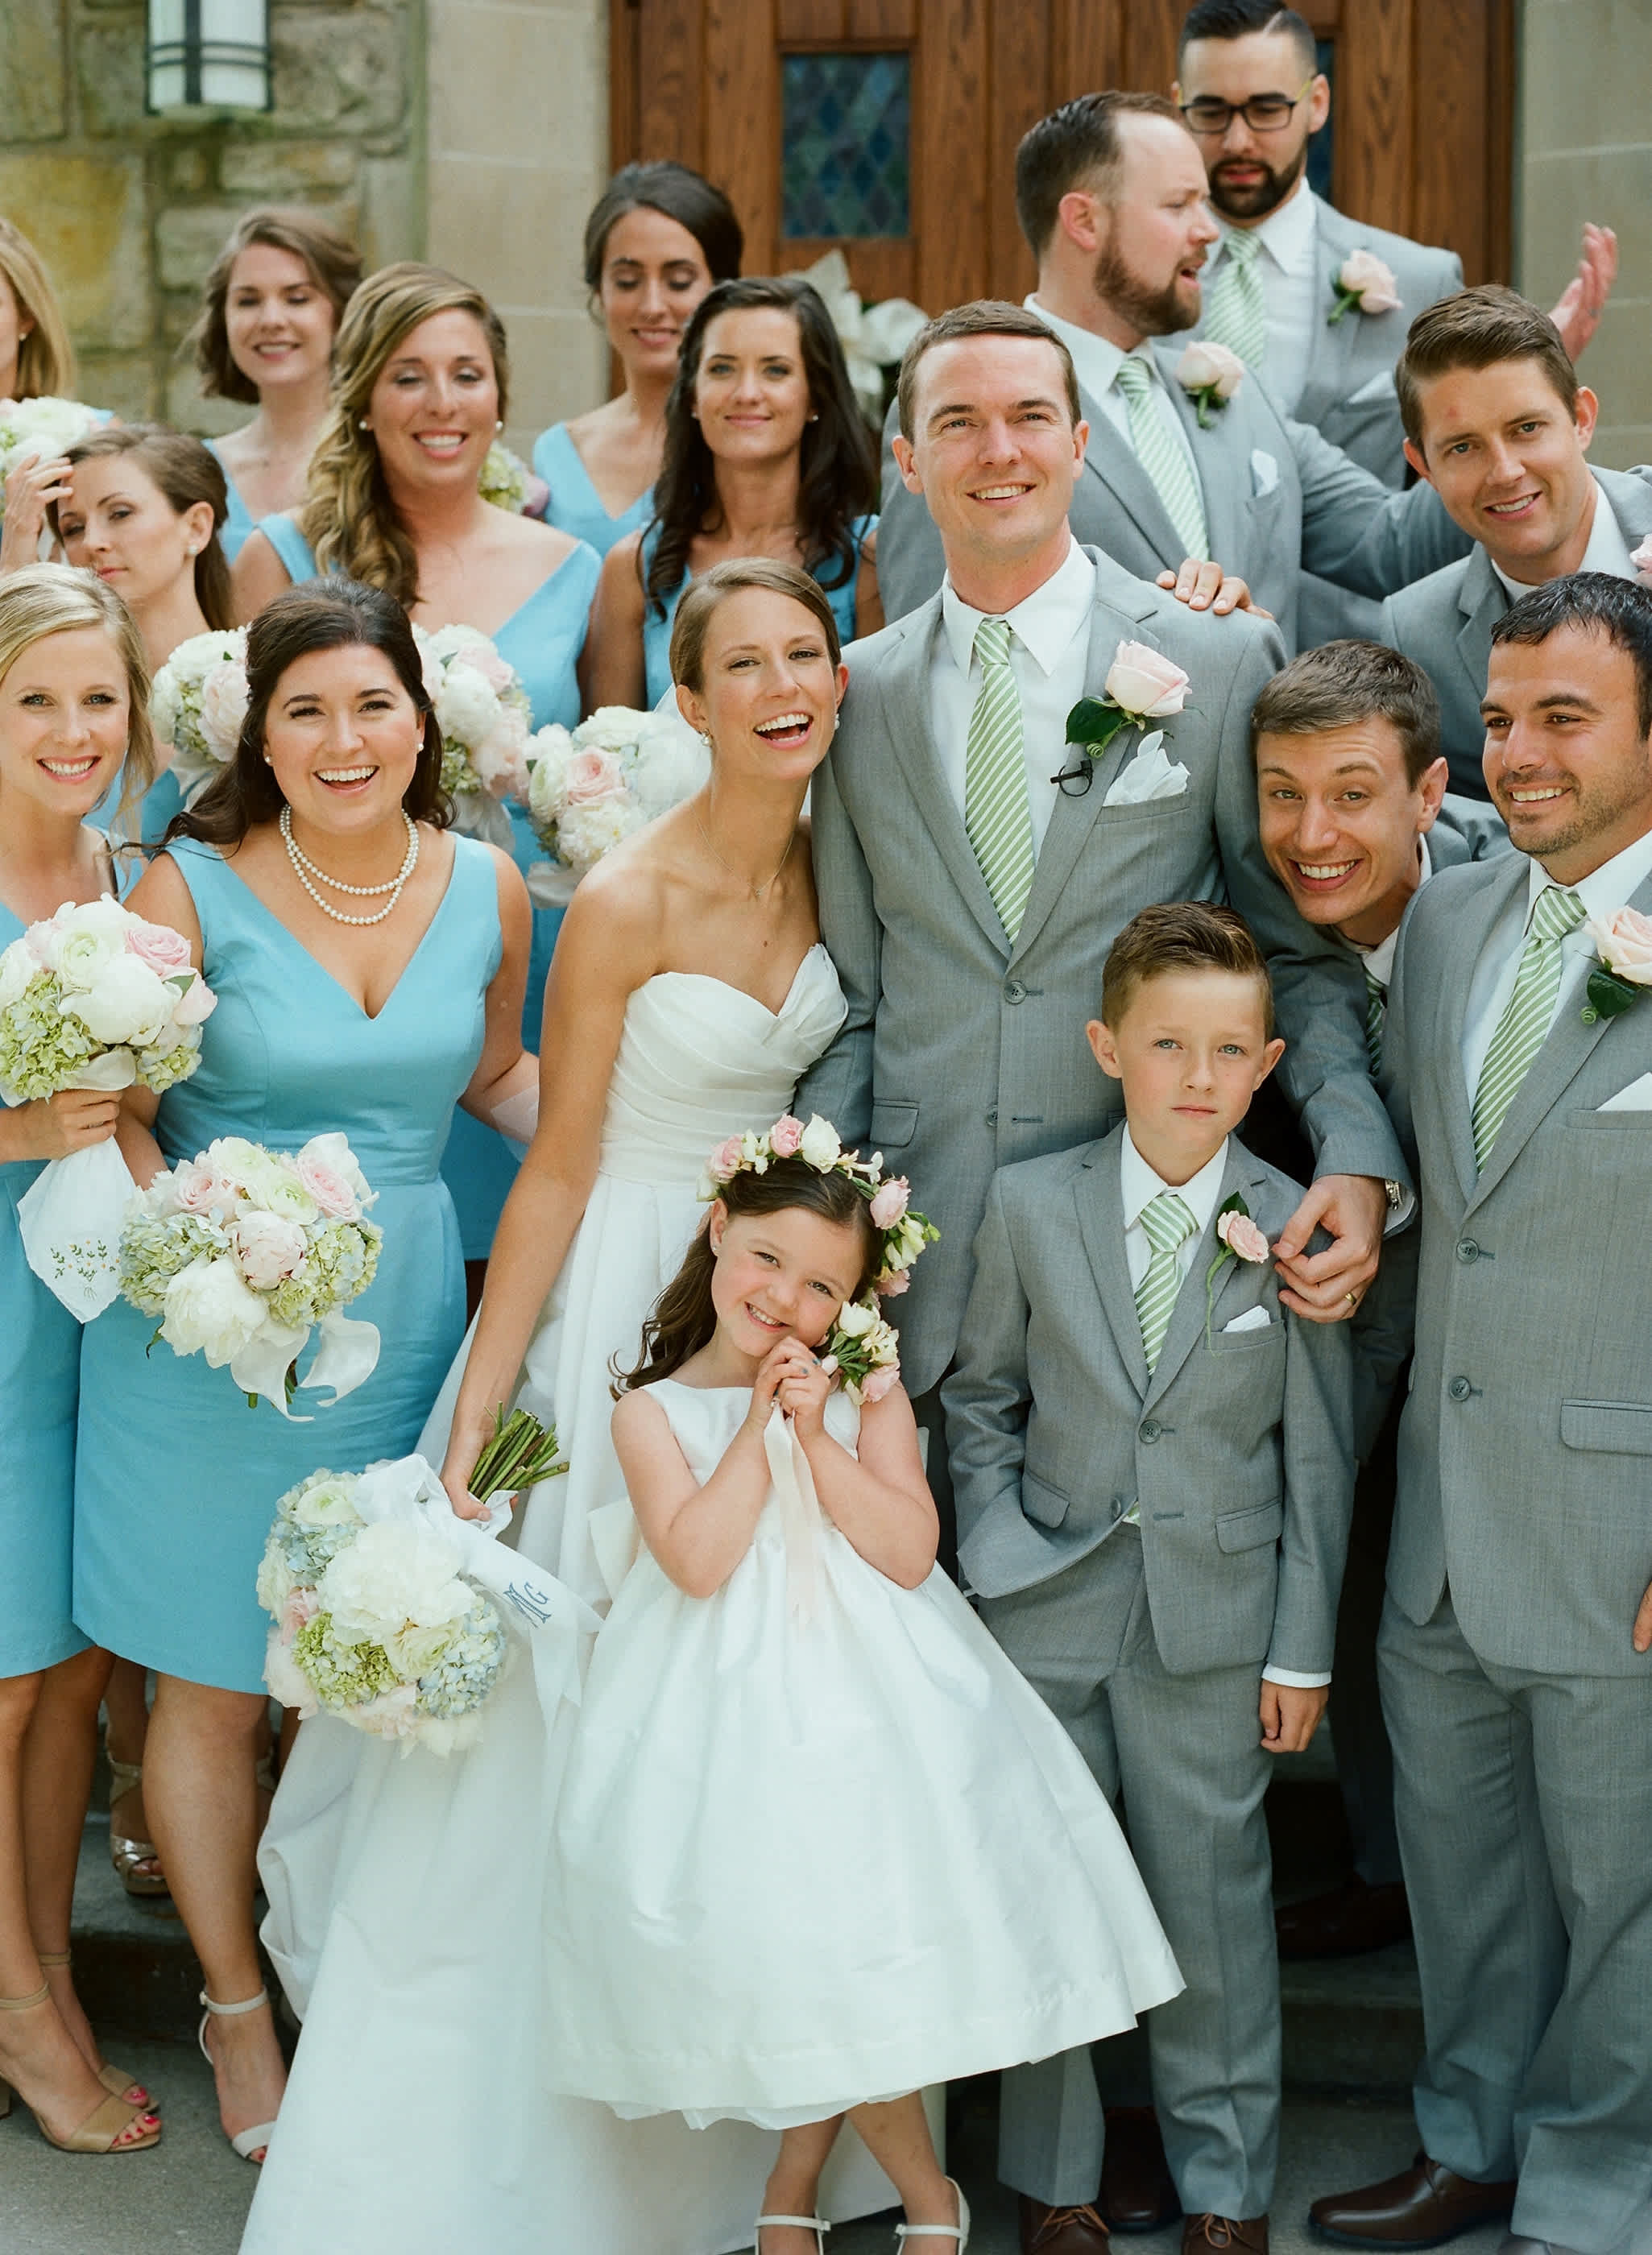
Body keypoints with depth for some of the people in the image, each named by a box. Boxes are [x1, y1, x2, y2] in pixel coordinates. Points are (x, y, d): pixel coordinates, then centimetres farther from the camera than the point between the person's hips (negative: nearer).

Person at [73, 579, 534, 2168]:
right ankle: (237, 2008, 30)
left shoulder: (485, 888, 0)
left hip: (400, 1316, 3)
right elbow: (118, 1109, -6)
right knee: (213, 1686, 8)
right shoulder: (193, 889, -12)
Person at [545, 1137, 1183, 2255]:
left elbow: (910, 1553, -7)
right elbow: (699, 1561, -13)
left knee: (860, 1945, -4)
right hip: (734, 1714, -1)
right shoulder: (653, 1409, 2)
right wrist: (763, 1421, -10)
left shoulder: (868, 1396, 5)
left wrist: (817, 1434, -12)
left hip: (870, 1695, 1)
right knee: (792, 1960, -2)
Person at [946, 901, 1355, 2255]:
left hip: (1217, 1621, -1)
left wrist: (1304, 1646, -1)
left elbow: (1318, 1455, -1)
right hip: (1050, 1607, 1)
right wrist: (996, 1557, -1)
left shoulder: (1295, 1227, -6)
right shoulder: (1030, 1206, -3)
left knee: (1215, 1893, 7)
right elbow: (982, 1396, 8)